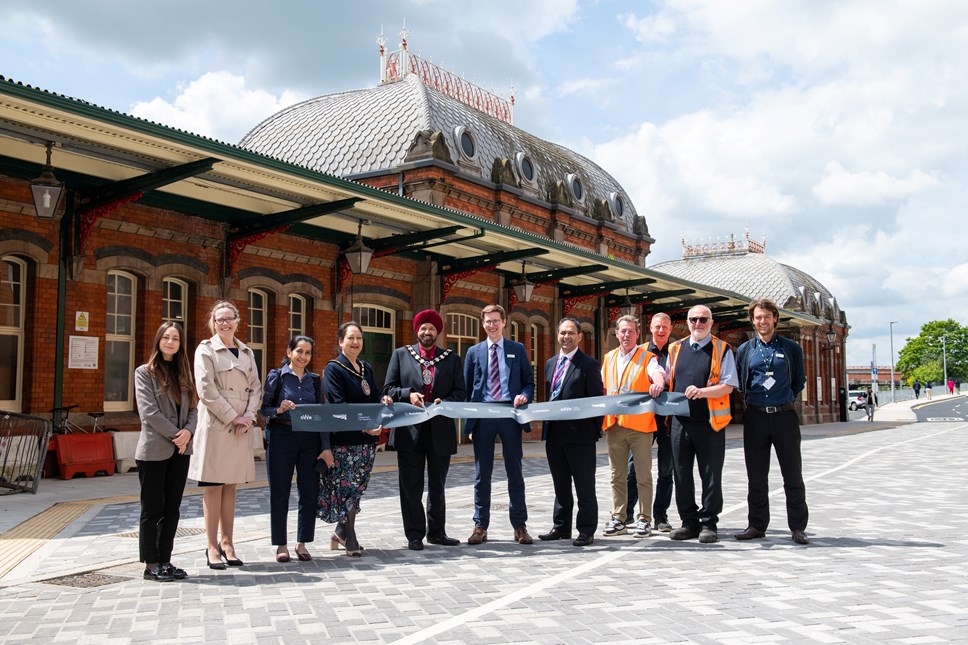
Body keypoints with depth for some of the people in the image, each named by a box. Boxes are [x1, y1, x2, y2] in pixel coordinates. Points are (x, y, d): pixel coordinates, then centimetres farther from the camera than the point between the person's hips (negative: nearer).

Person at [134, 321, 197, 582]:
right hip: (154, 450, -5)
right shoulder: (145, 372, -3)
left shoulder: (184, 374, 13)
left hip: (180, 451, 5)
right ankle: (151, 565, 9)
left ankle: (165, 561, 15)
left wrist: (188, 431, -10)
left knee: (172, 508, 8)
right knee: (152, 509, 1)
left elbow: (193, 408, 8)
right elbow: (149, 411, -12)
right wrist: (175, 434, -14)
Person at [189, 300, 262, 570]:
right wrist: (233, 417, -13)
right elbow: (206, 389, -10)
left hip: (241, 428, 5)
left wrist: (249, 416, -4)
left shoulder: (246, 352, 15)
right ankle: (212, 547, 5)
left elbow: (255, 387, 12)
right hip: (215, 425, -5)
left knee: (230, 486, 9)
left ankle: (227, 543, 14)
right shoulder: (206, 349, -1)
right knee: (213, 486, -1)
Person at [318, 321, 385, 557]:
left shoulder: (366, 368, 15)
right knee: (347, 488, -3)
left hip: (368, 437, 7)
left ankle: (340, 533, 25)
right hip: (344, 438, -7)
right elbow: (338, 405, -16)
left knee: (356, 488, 11)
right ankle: (350, 540, 7)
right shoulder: (333, 369, -7)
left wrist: (383, 400, -4)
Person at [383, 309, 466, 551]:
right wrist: (408, 394, -15)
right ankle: (414, 535, 11)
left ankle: (437, 532, 24)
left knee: (437, 485, 12)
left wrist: (444, 402, -15)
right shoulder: (401, 355, 7)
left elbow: (460, 392, 4)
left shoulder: (451, 358, 9)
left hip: (441, 429, 1)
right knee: (411, 485, 2)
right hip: (410, 430, -1)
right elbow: (389, 388, 3)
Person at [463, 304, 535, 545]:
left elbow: (529, 382, 10)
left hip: (510, 414, -1)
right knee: (482, 474, 5)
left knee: (514, 472, 5)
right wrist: (469, 421, 4)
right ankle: (480, 526, 13)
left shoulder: (518, 350, 9)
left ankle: (520, 526, 13)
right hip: (482, 415, 1)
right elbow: (467, 388, 11)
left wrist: (524, 395, -12)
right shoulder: (474, 352, 11)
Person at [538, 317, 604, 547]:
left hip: (579, 434, -6)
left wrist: (595, 430, -9)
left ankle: (586, 530, 11)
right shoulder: (550, 363, 15)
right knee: (560, 484, 15)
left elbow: (597, 400, -7)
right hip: (554, 433, 7)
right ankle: (561, 527, 25)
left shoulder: (589, 364, -6)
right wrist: (546, 425, 10)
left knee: (584, 485, 3)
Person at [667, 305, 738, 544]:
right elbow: (666, 381, 21)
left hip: (710, 422, -4)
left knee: (711, 476, 2)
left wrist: (702, 392, -22)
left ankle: (709, 524, 13)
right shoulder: (675, 349, 13)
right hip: (680, 421, 4)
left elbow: (728, 386, -8)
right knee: (681, 474, 8)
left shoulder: (722, 350, 0)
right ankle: (689, 523, 19)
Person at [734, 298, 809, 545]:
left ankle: (798, 527, 10)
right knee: (756, 476, 6)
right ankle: (757, 525, 15)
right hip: (755, 418, 1)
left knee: (793, 475, 2)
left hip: (785, 416, -1)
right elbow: (740, 383, 16)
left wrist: (788, 399, 6)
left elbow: (800, 380, 14)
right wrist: (752, 401, 8)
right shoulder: (744, 350, 8)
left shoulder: (791, 348, 6)